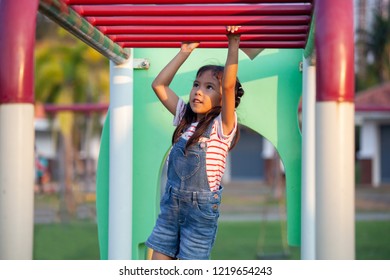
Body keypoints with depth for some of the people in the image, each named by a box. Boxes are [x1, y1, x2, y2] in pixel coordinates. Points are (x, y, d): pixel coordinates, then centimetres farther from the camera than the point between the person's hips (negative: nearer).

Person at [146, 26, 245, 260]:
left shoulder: (222, 125, -8)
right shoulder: (186, 118, 8)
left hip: (201, 207, -5)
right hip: (171, 202, 6)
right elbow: (159, 85, 10)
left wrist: (234, 43, -24)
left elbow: (228, 85, -23)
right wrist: (185, 52, 8)